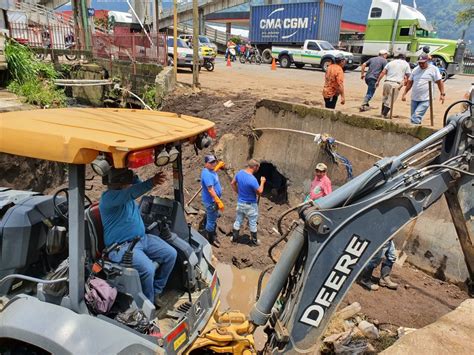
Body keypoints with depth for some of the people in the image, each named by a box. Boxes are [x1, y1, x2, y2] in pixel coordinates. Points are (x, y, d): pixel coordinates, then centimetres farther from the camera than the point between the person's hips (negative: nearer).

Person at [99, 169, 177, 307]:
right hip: (122, 247, -9)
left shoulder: (126, 192, 9)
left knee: (170, 254, 1)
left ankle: (155, 292, 14)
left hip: (142, 239, 9)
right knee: (147, 269, -30)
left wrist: (132, 176, -2)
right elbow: (130, 193, -38)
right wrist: (151, 183, -52)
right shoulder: (108, 197, -19)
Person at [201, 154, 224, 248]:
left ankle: (213, 235, 41)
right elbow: (210, 190, -31)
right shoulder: (207, 174, -28)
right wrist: (219, 202, -29)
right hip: (211, 201, -10)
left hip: (213, 200, 10)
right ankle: (210, 239, 19)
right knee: (211, 221, 4)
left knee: (213, 219, 24)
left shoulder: (211, 171, 3)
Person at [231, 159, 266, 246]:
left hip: (240, 202, 6)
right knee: (252, 223, 14)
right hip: (250, 205, -6)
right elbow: (259, 192, -18)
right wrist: (262, 182, -5)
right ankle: (254, 240, 30)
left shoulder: (240, 173, -9)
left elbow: (232, 183, 5)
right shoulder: (252, 179, -31)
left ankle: (234, 237, 34)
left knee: (238, 220, 20)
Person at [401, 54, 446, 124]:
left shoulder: (433, 69, -3)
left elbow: (439, 82, -1)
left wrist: (442, 94, -6)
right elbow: (410, 83, 15)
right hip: (414, 99, 5)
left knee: (416, 116, -19)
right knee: (413, 117, 10)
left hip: (425, 100, -5)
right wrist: (404, 94, 12)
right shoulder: (415, 70, 9)